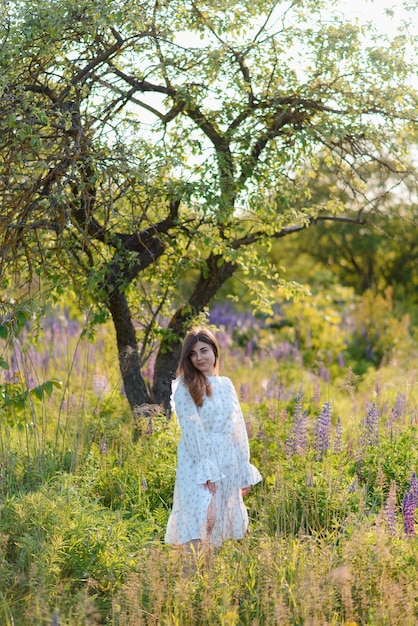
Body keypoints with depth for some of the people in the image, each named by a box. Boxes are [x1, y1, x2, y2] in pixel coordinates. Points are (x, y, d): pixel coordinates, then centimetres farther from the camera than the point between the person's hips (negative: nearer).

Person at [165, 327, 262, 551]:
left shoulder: (226, 385, 13)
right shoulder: (185, 386, -4)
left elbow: (238, 428, 14)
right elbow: (191, 429, -10)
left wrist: (245, 472, 12)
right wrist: (207, 470, -17)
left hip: (228, 464, 5)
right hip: (198, 464, -5)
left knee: (219, 525, 6)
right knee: (200, 522, -15)